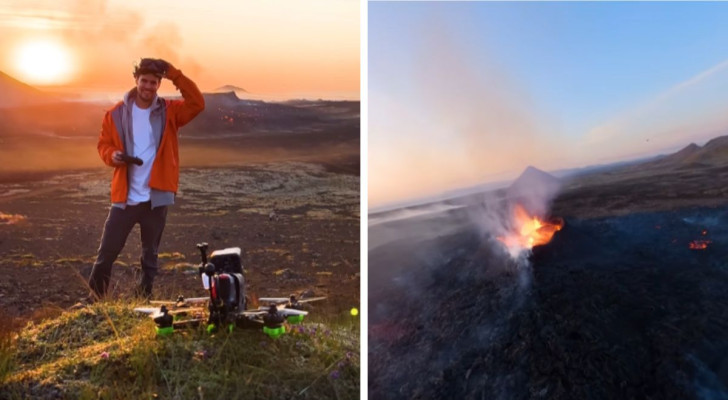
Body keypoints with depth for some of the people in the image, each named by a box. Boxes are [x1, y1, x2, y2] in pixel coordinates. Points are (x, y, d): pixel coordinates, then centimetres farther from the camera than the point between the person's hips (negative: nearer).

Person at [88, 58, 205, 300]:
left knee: (150, 255, 12)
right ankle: (93, 300, 17)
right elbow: (103, 143, 8)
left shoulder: (169, 112, 1)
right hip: (125, 197, 0)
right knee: (107, 251, 3)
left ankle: (144, 300, 24)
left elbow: (197, 104, -13)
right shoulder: (117, 113, 2)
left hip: (156, 197, 0)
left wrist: (173, 74, -17)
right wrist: (112, 155, -15)